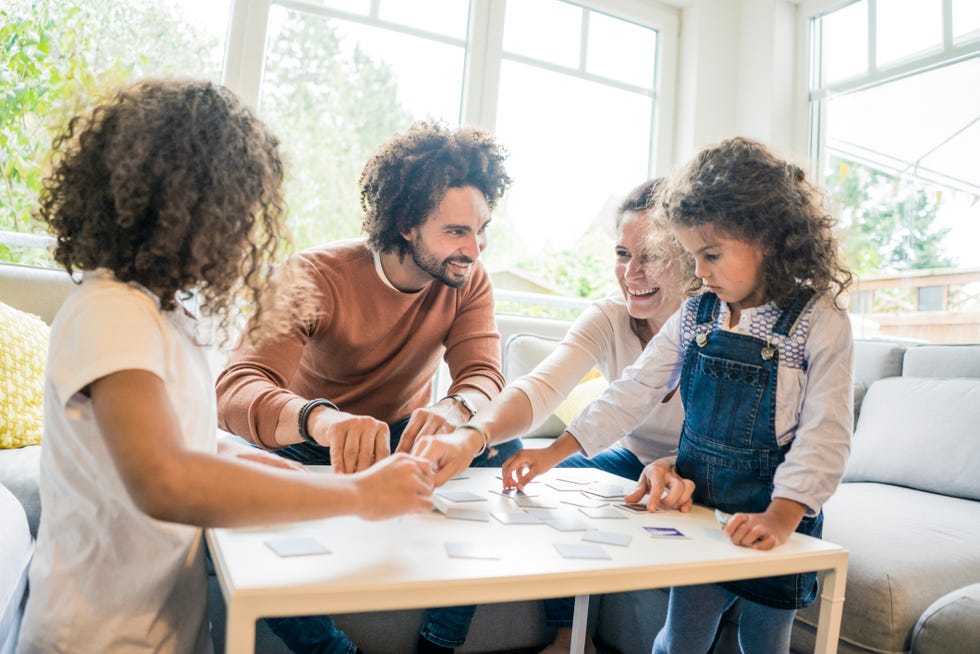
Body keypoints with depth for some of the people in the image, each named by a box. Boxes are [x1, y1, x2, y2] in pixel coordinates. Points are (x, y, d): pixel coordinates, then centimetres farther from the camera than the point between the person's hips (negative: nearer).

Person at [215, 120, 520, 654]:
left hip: (402, 440, 3)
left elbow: (484, 377, -21)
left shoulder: (468, 281, -9)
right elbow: (237, 389, -36)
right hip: (307, 448, -2)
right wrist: (321, 419, -59)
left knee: (503, 450, -24)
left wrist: (455, 410, -47)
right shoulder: (317, 276, -22)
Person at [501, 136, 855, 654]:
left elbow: (823, 436, -17)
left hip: (775, 521, -3)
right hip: (698, 506, 4)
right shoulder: (694, 316, 0)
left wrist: (781, 515, -29)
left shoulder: (819, 323, -14)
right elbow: (633, 392, -1)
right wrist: (555, 451, -7)